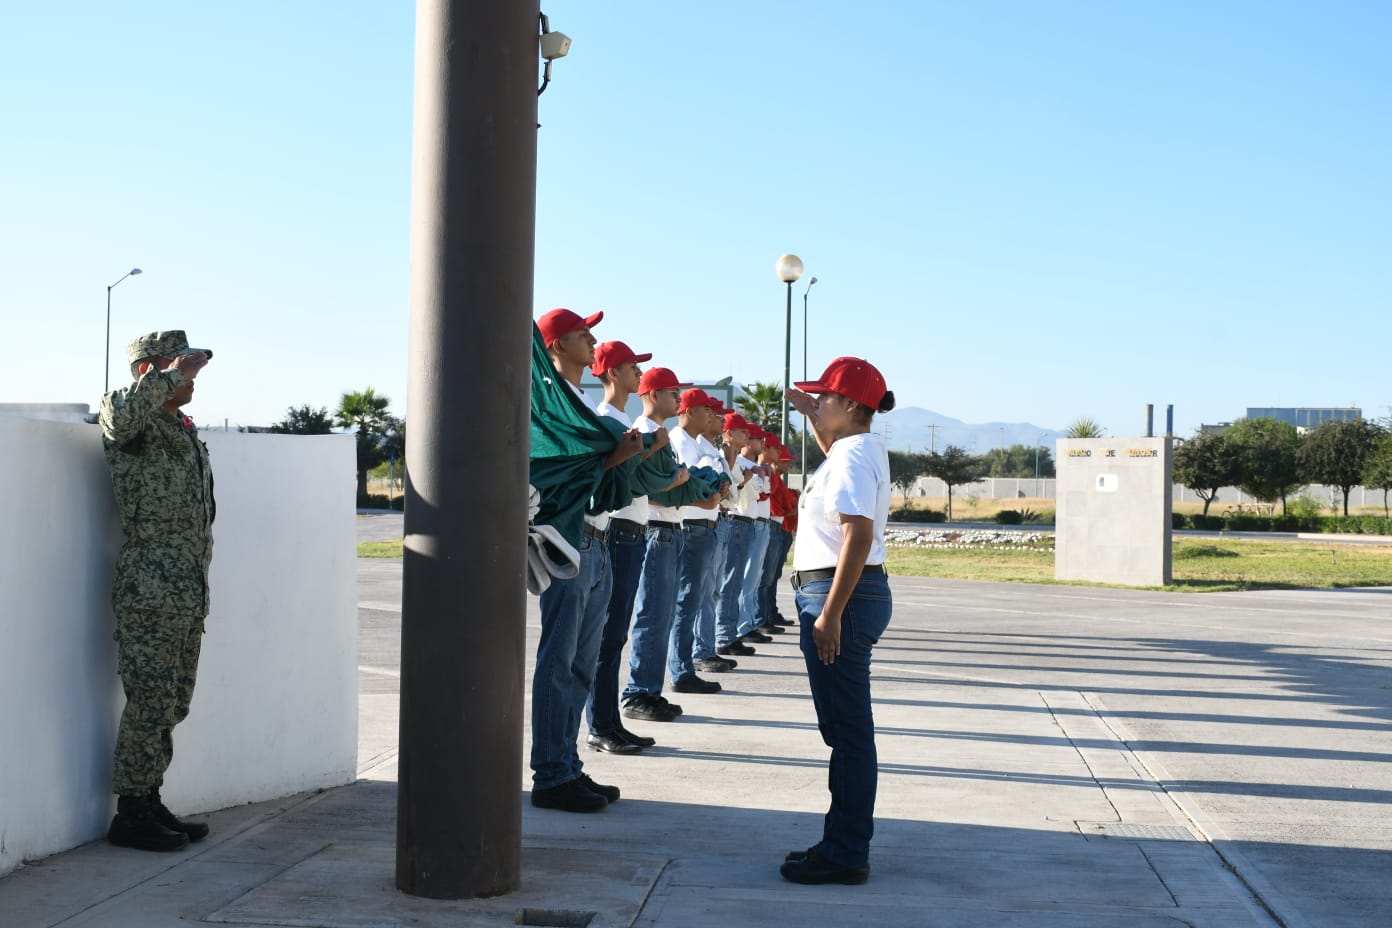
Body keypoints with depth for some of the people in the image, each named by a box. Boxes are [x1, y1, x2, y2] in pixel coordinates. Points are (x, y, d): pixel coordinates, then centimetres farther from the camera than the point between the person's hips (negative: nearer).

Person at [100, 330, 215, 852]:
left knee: (173, 706, 12)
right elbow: (122, 414, -35)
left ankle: (150, 804, 20)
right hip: (150, 591, -9)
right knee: (151, 703, -6)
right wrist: (171, 375, -23)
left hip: (189, 594, 9)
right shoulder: (132, 426, -7)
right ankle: (131, 815, 3)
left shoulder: (184, 431, 19)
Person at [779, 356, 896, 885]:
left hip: (840, 594, -11)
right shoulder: (859, 447, 15)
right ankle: (843, 845, 22)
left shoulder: (853, 456, -15)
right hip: (849, 595, 11)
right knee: (845, 728, 14)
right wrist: (810, 415, 30)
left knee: (847, 728, -5)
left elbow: (858, 535, -24)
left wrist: (830, 613, -26)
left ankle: (845, 856, 1)